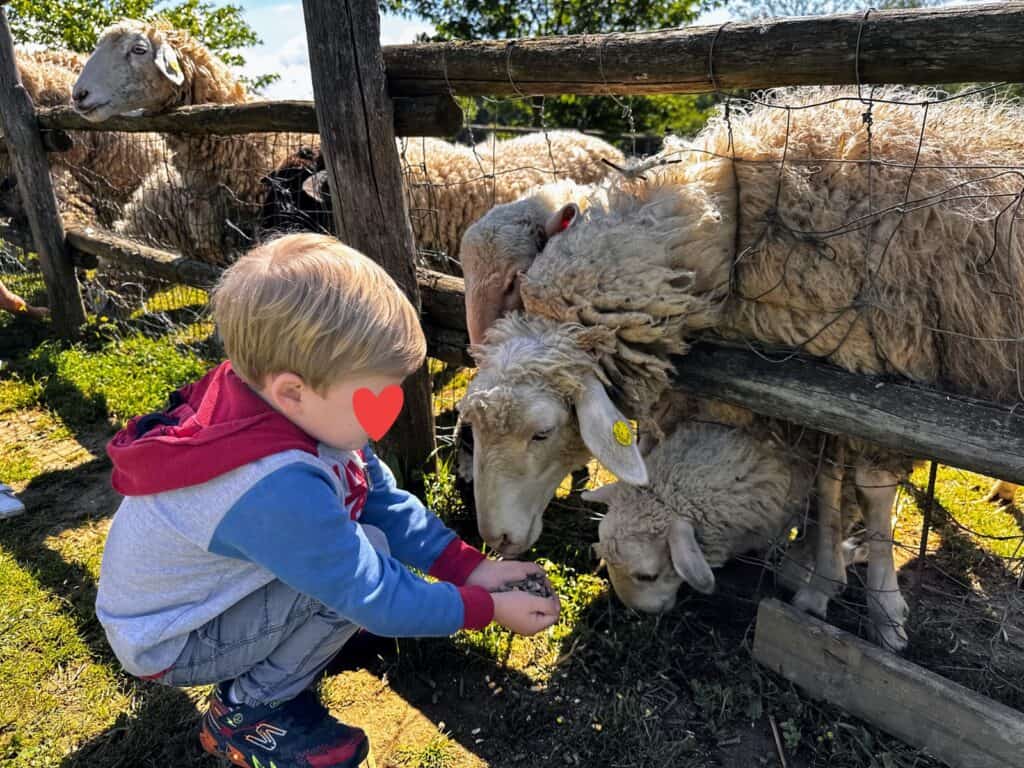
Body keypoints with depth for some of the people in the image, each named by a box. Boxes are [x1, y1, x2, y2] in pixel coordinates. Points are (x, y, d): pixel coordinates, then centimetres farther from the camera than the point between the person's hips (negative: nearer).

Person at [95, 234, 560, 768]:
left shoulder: (298, 412, -16)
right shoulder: (276, 490, -40)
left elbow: (384, 501, -7)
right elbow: (376, 598, -30)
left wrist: (468, 567, -10)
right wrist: (487, 607, -19)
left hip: (207, 589, 8)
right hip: (167, 644, -8)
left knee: (360, 526, 1)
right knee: (366, 552, -24)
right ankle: (247, 711, -5)